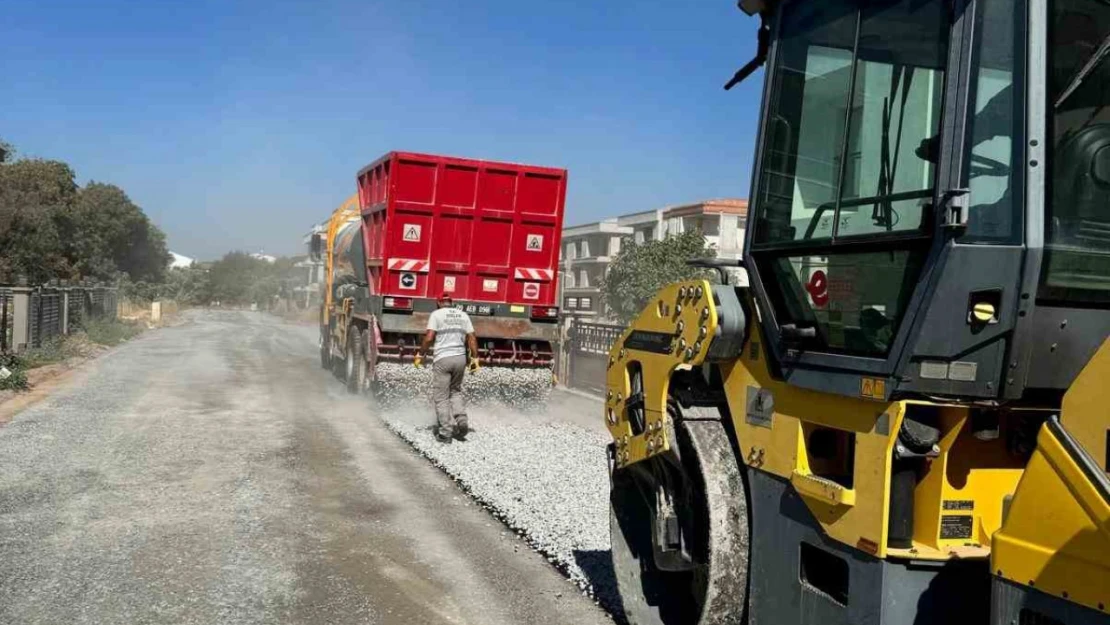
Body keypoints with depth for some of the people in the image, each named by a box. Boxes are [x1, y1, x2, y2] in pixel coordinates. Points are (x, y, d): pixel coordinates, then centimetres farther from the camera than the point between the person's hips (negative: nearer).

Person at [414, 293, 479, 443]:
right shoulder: (463, 315, 12)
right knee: (455, 391, 22)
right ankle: (461, 420, 1)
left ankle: (445, 433, -1)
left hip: (442, 359, -4)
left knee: (441, 397, 2)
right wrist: (474, 358, 11)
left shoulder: (436, 314, -1)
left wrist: (420, 354, 1)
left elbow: (429, 338, -10)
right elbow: (472, 338, 7)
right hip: (460, 358, 4)